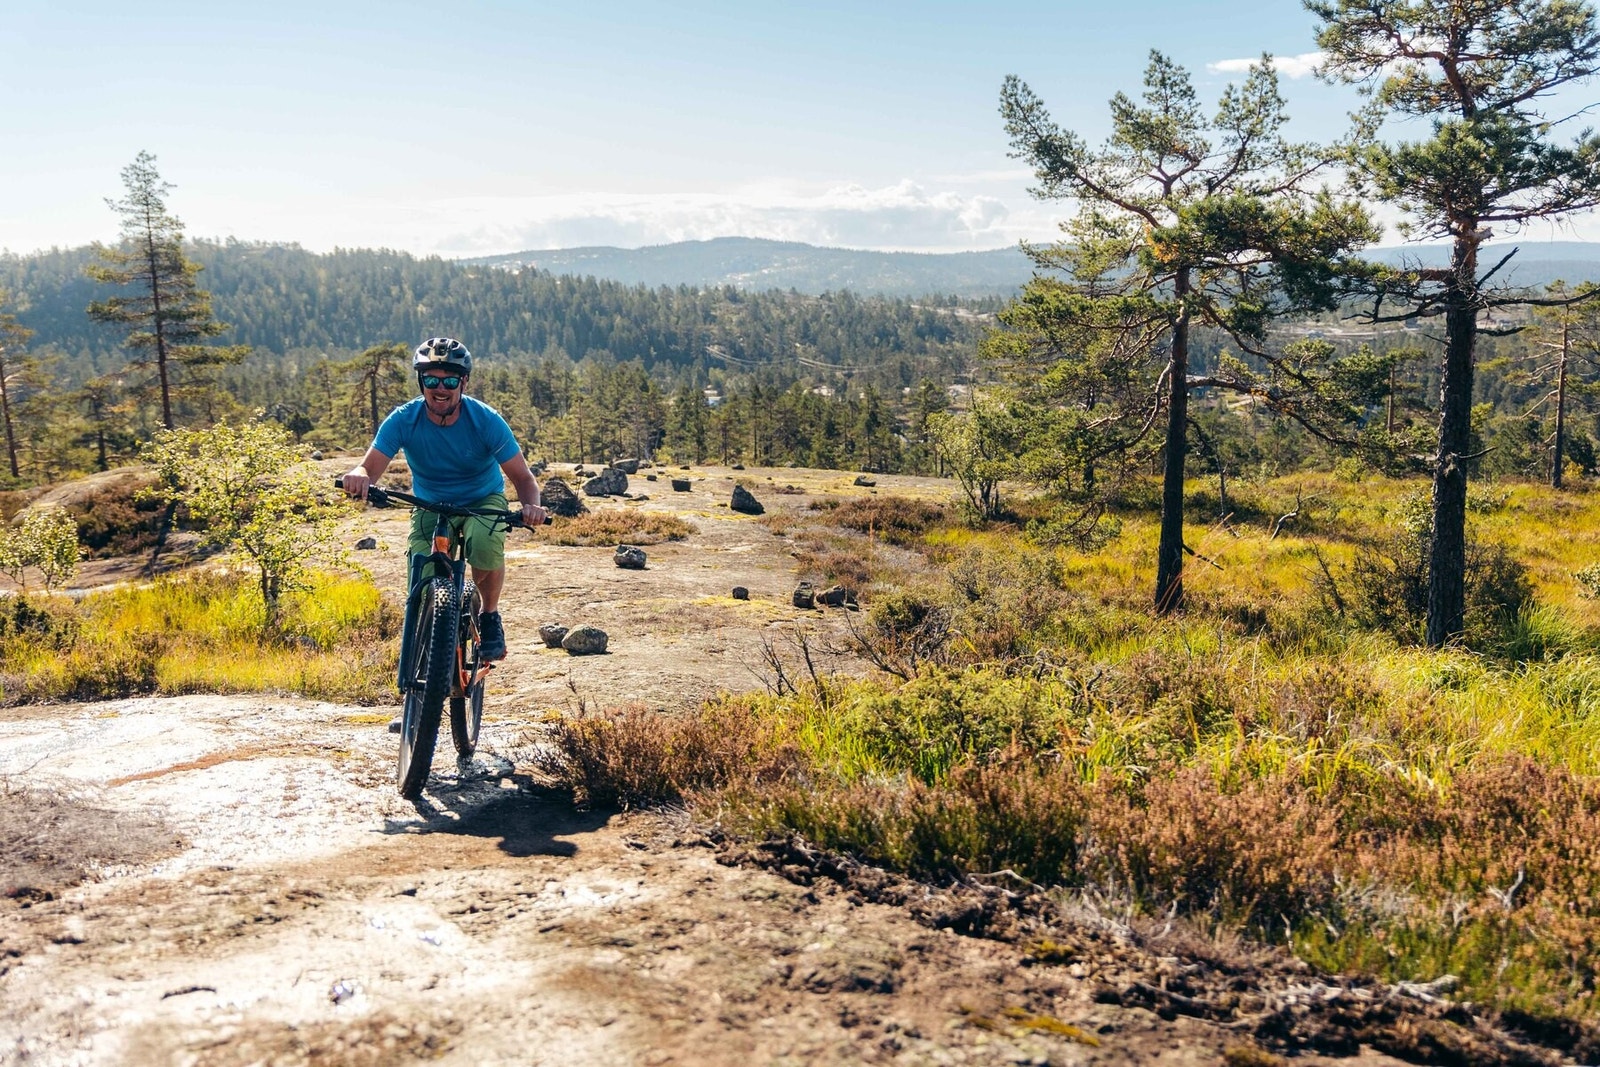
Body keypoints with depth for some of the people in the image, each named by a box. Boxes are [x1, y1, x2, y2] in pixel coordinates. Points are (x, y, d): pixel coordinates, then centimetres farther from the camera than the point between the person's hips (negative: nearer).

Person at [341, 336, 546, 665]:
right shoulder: (403, 421, -19)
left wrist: (530, 505, -43)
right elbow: (370, 467, -24)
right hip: (431, 506, 1)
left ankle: (490, 616, -7)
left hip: (483, 501, -1)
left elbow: (522, 477, -21)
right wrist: (358, 476, -50)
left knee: (485, 542, -35)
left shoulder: (486, 421, -22)